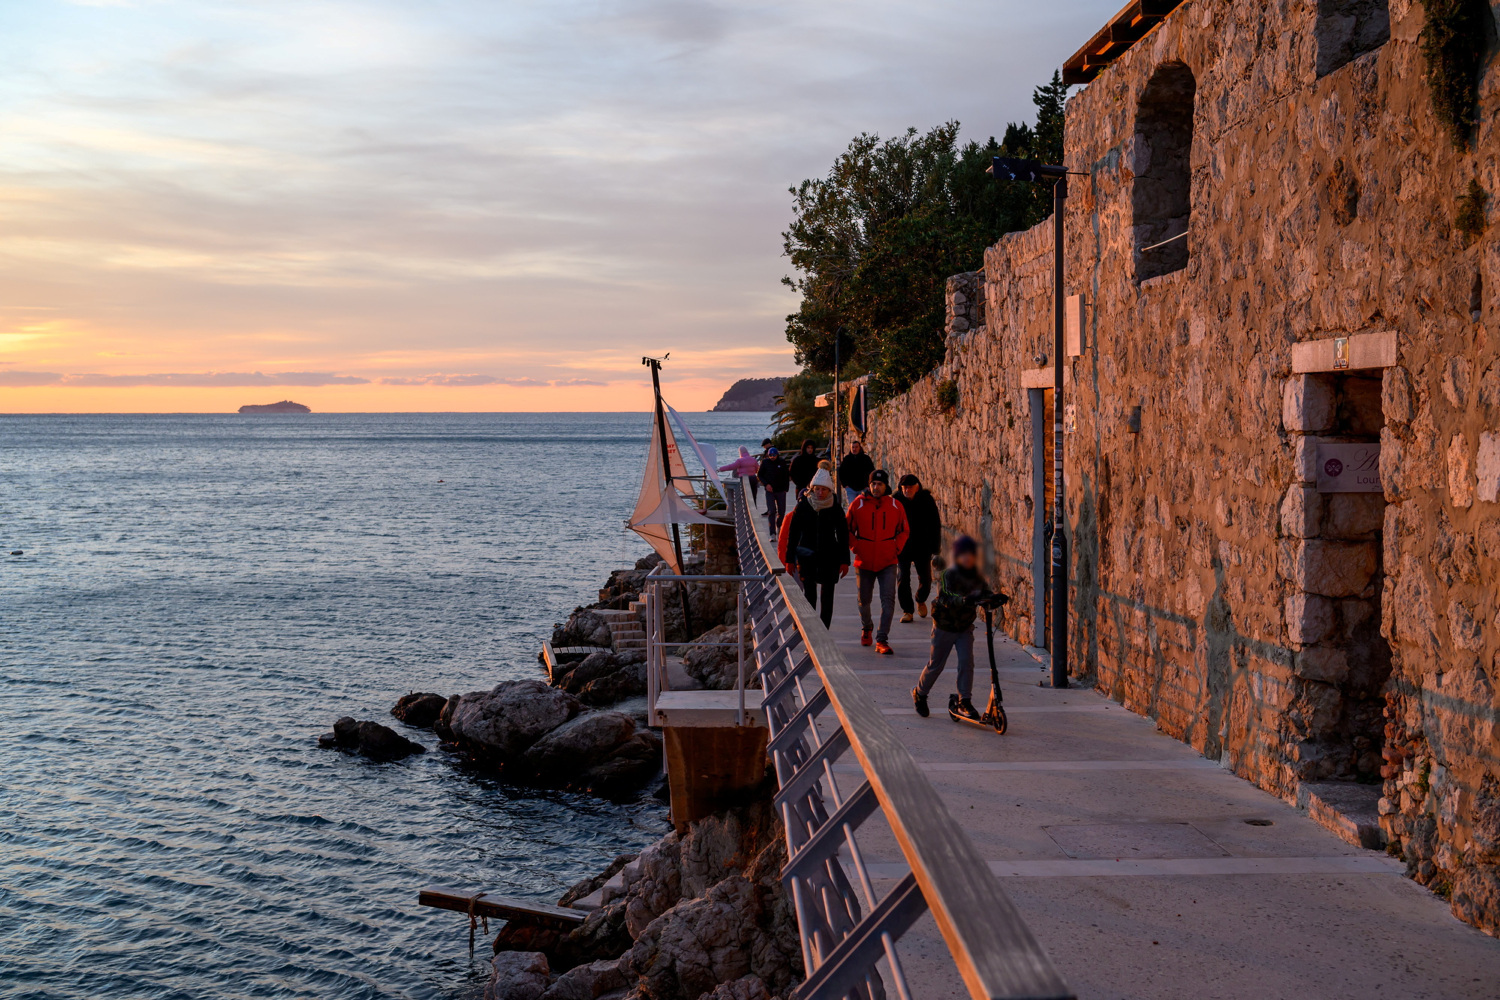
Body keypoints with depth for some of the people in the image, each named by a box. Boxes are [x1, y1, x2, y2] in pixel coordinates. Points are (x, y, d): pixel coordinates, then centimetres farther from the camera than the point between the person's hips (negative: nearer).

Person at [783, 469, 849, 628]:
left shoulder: (835, 509, 1)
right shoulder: (803, 506, -1)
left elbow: (843, 536, 5)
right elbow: (792, 533, 3)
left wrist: (844, 561, 1)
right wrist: (789, 559, 2)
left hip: (829, 556, 1)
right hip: (806, 555, -1)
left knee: (827, 597, 4)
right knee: (809, 594, -7)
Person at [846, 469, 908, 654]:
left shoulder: (895, 506, 0)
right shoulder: (858, 505, -4)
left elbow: (904, 531, 11)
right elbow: (848, 530, 5)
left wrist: (896, 549, 0)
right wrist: (856, 548, -3)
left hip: (888, 562, 0)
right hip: (864, 562, 0)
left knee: (888, 599, -11)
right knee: (864, 599, 13)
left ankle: (882, 640, -8)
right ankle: (867, 628, 41)